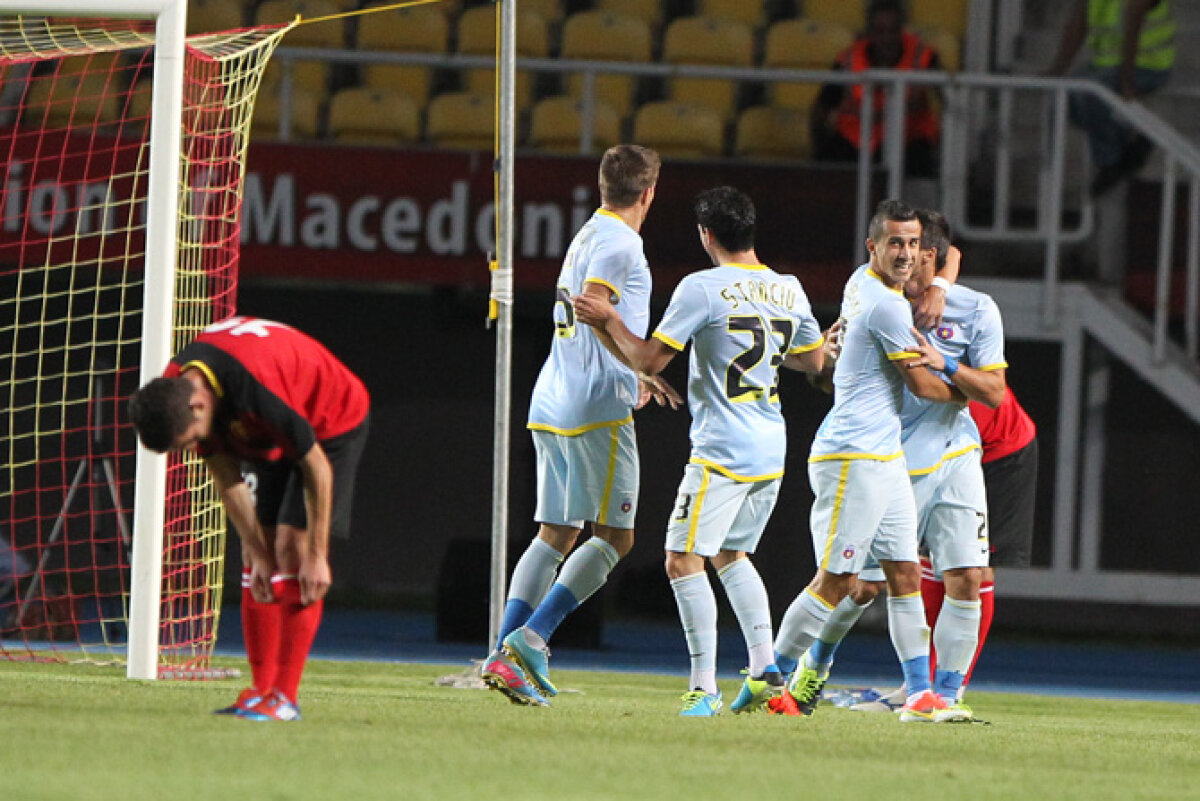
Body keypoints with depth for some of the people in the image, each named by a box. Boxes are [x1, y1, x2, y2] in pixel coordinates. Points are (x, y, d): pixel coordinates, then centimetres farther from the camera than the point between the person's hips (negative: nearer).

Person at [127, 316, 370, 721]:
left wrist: (317, 556, -23)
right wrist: (257, 552, -9)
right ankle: (261, 690, 2)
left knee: (293, 547, -18)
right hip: (267, 440, 7)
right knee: (256, 558, -2)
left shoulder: (258, 388, -41)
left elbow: (317, 467, -30)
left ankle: (285, 698, -18)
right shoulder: (172, 393, -19)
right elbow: (226, 478, -6)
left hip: (334, 423, -7)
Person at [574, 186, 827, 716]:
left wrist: (609, 320, 5)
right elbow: (813, 359, 22)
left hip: (722, 452, -7)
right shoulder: (788, 290, 7)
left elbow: (648, 360, -11)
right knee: (730, 554, 22)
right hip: (772, 452, 7)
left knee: (684, 558, -5)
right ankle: (764, 668, 13)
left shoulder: (703, 289, -12)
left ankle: (704, 687, -12)